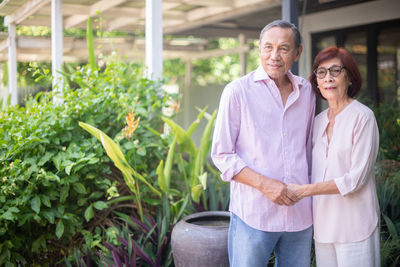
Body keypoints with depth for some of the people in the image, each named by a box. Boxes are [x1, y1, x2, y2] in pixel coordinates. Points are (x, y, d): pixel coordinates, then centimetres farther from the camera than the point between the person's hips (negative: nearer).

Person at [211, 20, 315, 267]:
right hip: (253, 215, -4)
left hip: (300, 216, 4)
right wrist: (265, 184, -16)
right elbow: (221, 155, -6)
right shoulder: (238, 91, -5)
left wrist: (309, 191, 15)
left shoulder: (306, 91, 8)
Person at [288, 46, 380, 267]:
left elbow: (356, 178, -14)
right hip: (323, 224, 6)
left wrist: (304, 190, -17)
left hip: (354, 225, -5)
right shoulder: (319, 121, 11)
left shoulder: (362, 117, -9)